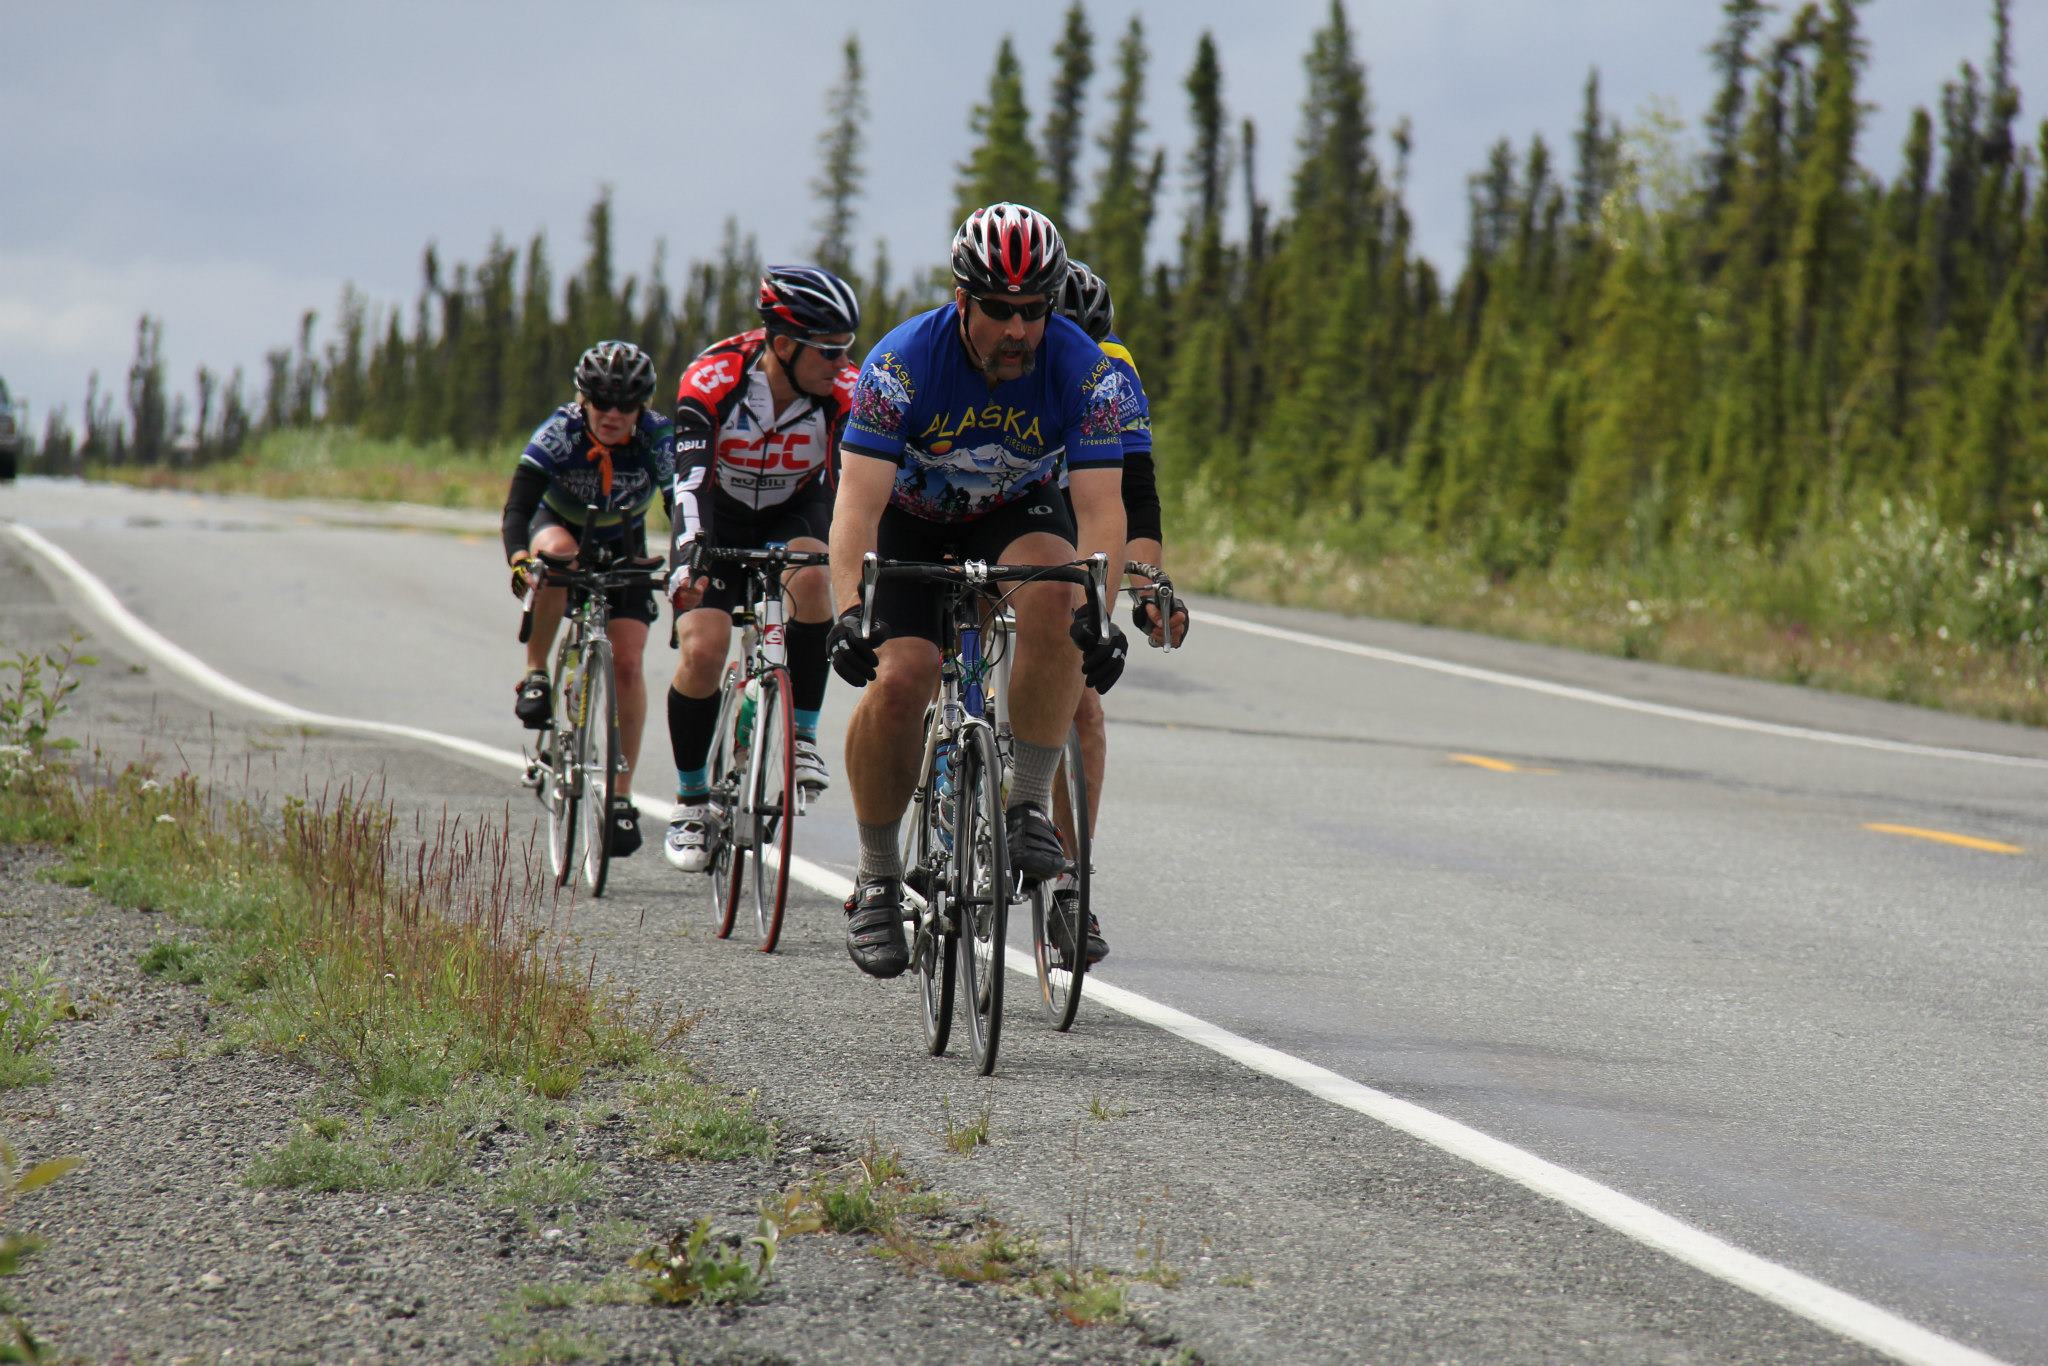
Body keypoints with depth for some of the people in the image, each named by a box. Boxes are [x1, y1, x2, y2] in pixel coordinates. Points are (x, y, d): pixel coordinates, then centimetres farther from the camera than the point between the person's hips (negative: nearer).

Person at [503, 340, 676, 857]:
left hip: (623, 547, 1)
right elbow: (518, 507, -37)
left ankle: (621, 795, -4)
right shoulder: (559, 433, -30)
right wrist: (519, 558, -56)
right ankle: (535, 675, -21)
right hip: (560, 527, -1)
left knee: (627, 660, -13)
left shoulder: (658, 440, -26)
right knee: (557, 552, -38)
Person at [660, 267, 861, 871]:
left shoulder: (844, 391, -23)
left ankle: (803, 734, -18)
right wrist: (690, 559, -53)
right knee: (702, 650, -18)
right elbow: (690, 477, -37)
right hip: (718, 517, -1)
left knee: (810, 575, -34)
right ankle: (692, 800, 2)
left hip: (795, 513, 1)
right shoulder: (712, 379, -29)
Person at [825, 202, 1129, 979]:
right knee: (897, 681, -22)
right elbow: (858, 505, -33)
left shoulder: (1082, 369, -24)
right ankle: (878, 876, -3)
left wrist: (1097, 615, -44)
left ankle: (1030, 801, -20)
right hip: (914, 525, -1)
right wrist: (849, 612, -47)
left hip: (1021, 516, 1)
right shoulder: (903, 362, -28)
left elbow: (1100, 509, -27)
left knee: (1054, 599, -34)